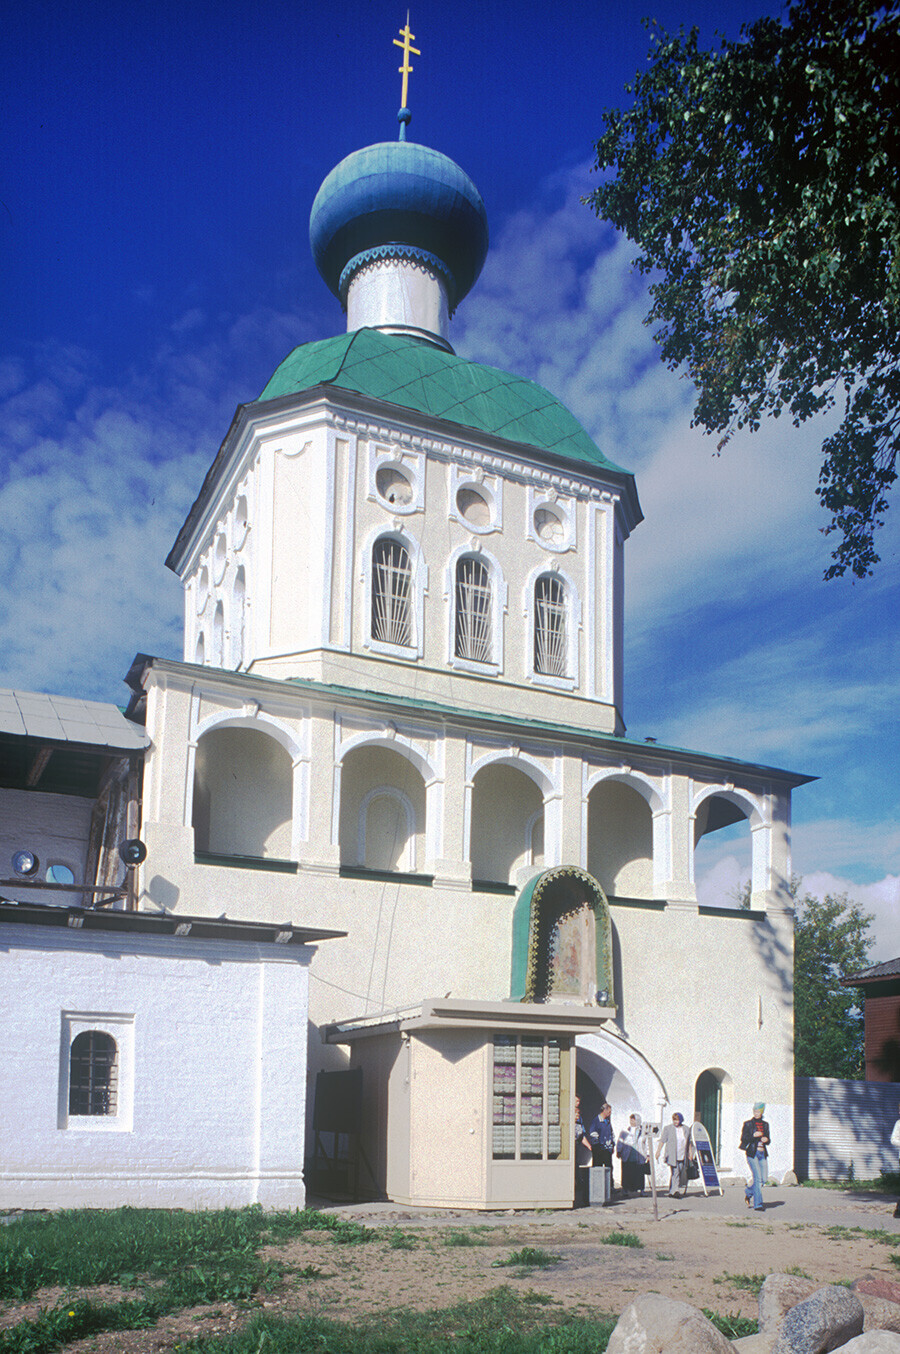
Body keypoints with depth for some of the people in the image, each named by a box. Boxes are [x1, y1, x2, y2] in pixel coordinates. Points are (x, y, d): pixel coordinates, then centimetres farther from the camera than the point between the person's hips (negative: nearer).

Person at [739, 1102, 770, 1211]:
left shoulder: (765, 1124, 13)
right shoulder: (748, 1124, 0)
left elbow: (768, 1140, 18)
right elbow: (743, 1139, -4)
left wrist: (766, 1140, -5)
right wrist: (753, 1135, -19)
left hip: (762, 1154, 5)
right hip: (752, 1153, -5)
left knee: (762, 1179, 3)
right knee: (758, 1178, -14)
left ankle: (748, 1193, 31)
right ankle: (758, 1204, -9)